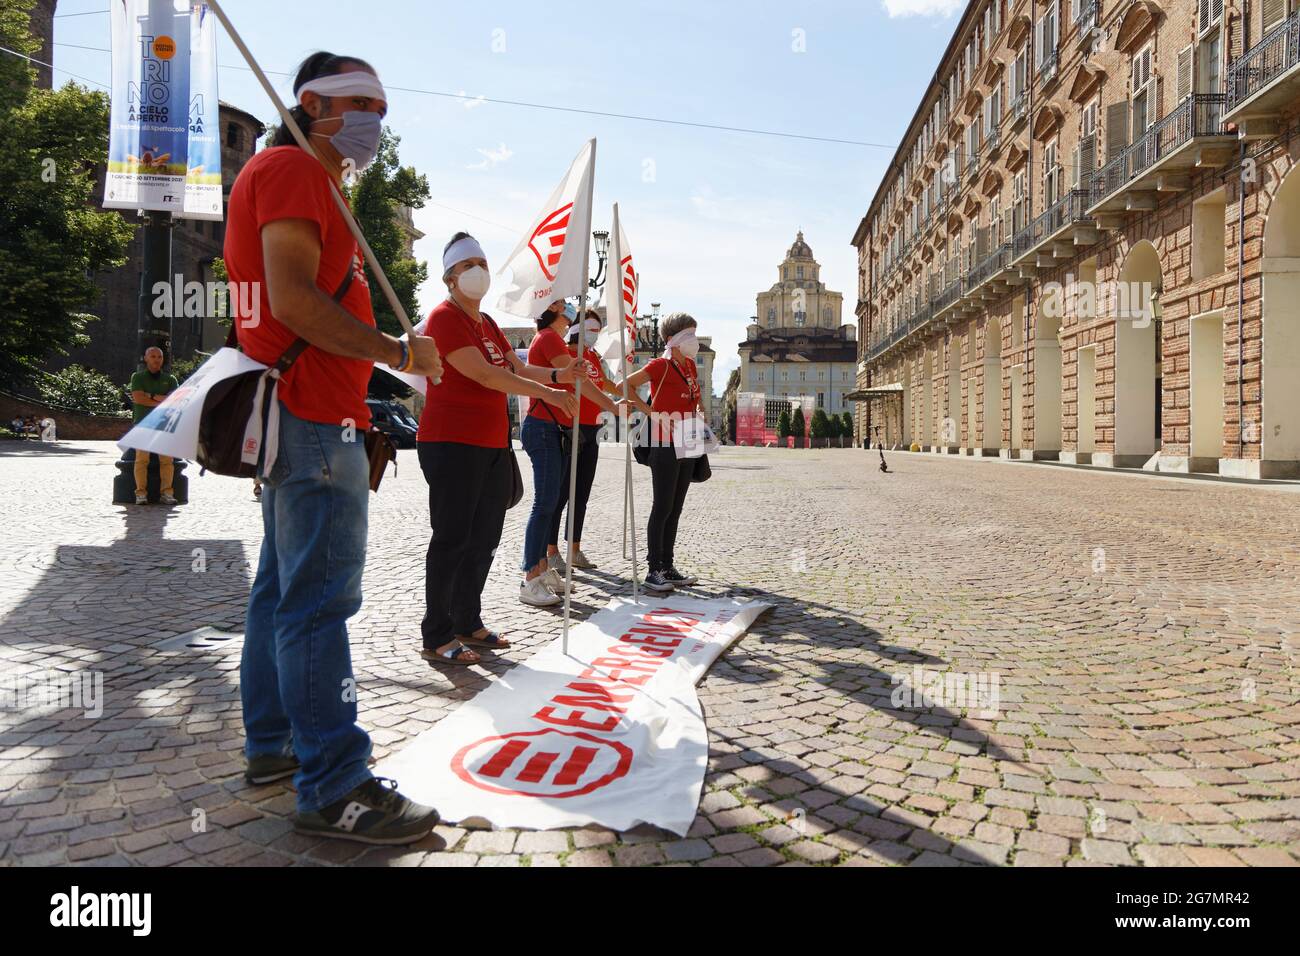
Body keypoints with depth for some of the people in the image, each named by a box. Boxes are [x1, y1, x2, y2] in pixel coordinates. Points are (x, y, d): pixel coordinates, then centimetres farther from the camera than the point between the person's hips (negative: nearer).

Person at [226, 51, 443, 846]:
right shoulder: (293, 170, -7)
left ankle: (273, 744, 26)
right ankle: (335, 789, -7)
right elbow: (292, 299, -20)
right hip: (314, 418, -11)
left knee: (285, 585, 14)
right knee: (321, 596, -11)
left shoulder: (308, 182, 25)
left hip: (298, 415, 11)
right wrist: (397, 353, -14)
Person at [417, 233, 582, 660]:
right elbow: (484, 374, -19)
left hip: (493, 445, 9)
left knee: (484, 539, 12)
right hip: (452, 444, -9)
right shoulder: (445, 317, -9)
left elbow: (518, 368, 18)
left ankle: (467, 623, 24)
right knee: (452, 539, -5)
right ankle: (436, 637, 4)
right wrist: (547, 393, -21)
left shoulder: (486, 322, 20)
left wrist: (556, 375, -2)